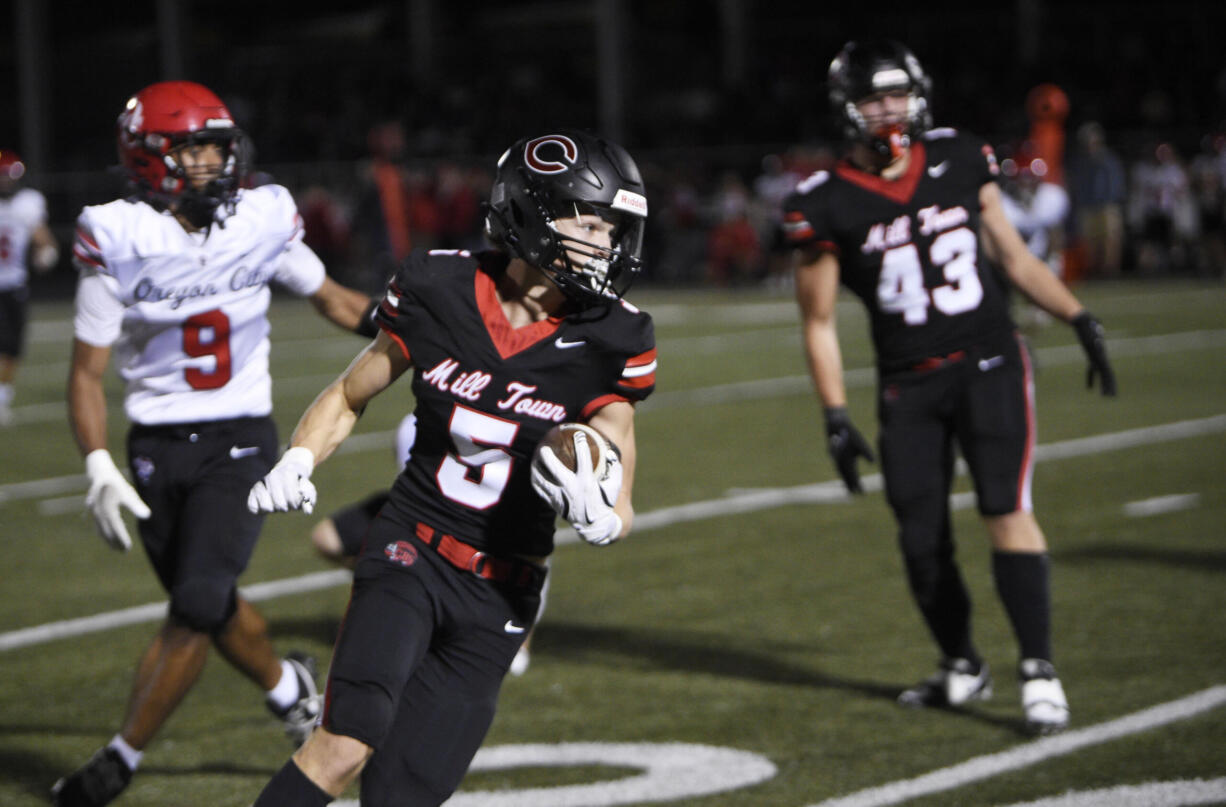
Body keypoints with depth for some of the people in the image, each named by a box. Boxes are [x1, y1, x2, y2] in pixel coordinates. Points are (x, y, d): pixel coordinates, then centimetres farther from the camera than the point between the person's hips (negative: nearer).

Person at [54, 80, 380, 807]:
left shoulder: (261, 221, -4)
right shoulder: (119, 241, -10)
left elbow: (334, 300, 13)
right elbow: (87, 371, -5)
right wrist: (99, 468, -17)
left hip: (241, 440, 0)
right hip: (158, 446, 0)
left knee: (200, 600, -16)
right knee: (207, 604, 12)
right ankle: (287, 685, 43)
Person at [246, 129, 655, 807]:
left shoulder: (606, 343, -6)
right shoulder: (439, 294, -6)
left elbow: (619, 514, 0)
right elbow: (350, 396, 12)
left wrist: (596, 513, -24)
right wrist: (296, 462, -7)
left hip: (502, 593, 1)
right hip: (411, 551, -1)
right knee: (345, 746, -24)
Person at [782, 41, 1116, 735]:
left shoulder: (959, 162, 3)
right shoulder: (829, 206, -4)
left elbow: (1014, 256, 14)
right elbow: (819, 322, 1)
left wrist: (1082, 321, 10)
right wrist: (837, 418, -5)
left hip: (991, 366, 0)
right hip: (908, 387, 0)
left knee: (1007, 511, -15)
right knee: (922, 539, 3)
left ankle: (1039, 670, -12)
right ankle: (963, 668, 25)